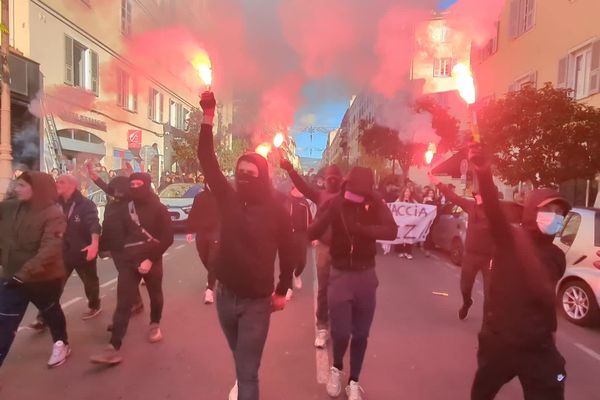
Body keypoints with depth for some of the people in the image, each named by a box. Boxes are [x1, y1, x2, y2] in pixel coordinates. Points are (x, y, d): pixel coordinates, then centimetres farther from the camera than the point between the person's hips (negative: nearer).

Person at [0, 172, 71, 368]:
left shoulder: (53, 215, -20)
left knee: (51, 312, 18)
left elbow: (49, 250, -28)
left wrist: (24, 273, -35)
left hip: (44, 278, -4)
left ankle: (61, 344, 43)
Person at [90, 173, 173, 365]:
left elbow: (167, 238, -10)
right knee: (123, 302, -5)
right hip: (129, 261, 2)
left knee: (155, 295, 14)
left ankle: (155, 324, 41)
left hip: (151, 260, -2)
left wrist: (151, 259, -18)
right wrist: (119, 257, 3)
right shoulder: (126, 209, 7)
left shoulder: (159, 209, -5)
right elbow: (121, 234, 14)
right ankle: (114, 348, -8)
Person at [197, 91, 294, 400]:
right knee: (241, 361, 26)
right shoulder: (229, 199, -3)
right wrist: (208, 116, -14)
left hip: (257, 302, -4)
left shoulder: (277, 211, -9)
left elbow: (287, 253, 0)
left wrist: (282, 292, 3)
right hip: (225, 295, 4)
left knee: (248, 372, 0)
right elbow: (207, 161, -8)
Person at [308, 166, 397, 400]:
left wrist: (361, 229, -34)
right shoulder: (334, 203, -9)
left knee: (360, 334, 10)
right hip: (340, 274, -1)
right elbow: (312, 233, -17)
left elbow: (391, 231, -21)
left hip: (366, 275, 1)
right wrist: (329, 214, -34)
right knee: (341, 331, -3)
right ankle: (336, 369, 30)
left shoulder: (375, 204, -7)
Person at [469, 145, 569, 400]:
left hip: (539, 347, 3)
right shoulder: (509, 238, -11)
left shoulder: (557, 256, 5)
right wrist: (484, 173, -48)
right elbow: (493, 208, -31)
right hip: (498, 341, -3)